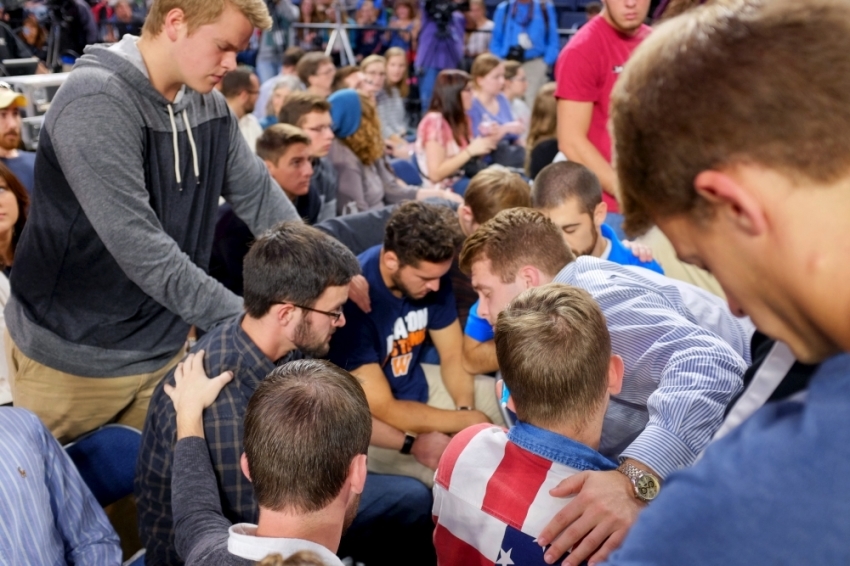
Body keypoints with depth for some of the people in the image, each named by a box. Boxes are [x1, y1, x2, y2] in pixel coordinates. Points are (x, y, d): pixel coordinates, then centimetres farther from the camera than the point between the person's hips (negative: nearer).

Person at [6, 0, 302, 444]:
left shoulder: (210, 107, 0)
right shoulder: (96, 101, -24)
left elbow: (259, 197, 6)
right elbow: (139, 246, -30)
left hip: (164, 349, 6)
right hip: (73, 355, -6)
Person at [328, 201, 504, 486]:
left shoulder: (430, 274, -11)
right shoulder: (353, 299, -32)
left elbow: (453, 356, 1)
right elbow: (381, 409, -27)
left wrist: (466, 408, -19)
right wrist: (467, 421, -19)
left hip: (420, 385, 7)